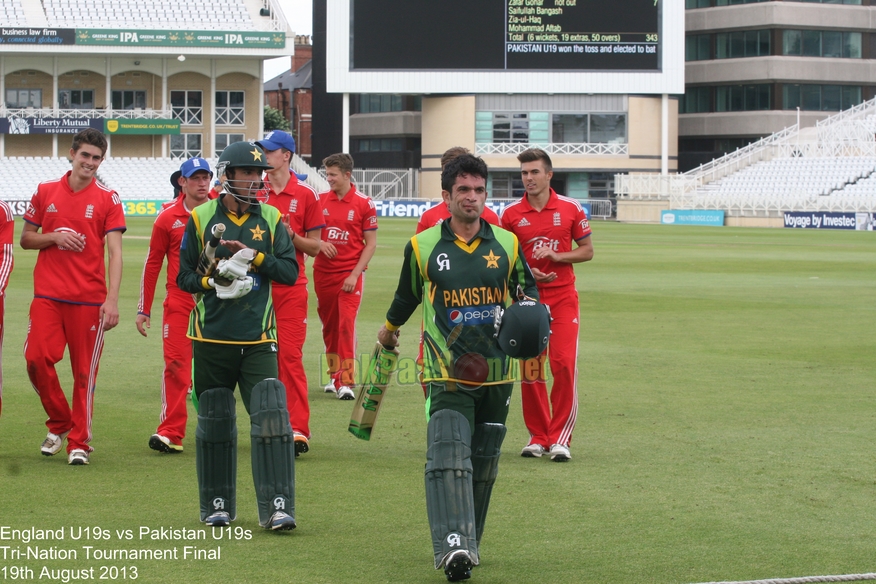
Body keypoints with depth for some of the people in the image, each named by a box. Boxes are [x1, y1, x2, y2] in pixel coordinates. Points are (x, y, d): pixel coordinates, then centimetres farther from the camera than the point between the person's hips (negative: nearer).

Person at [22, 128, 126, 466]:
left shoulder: (107, 199, 2)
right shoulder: (45, 192, 9)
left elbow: (115, 252, -3)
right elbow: (25, 239, 13)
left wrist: (112, 300, -13)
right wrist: (54, 237, -8)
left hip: (89, 298, -2)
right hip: (47, 295, 2)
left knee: (85, 372, -1)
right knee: (36, 358, -8)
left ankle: (79, 442, 8)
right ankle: (59, 423, 14)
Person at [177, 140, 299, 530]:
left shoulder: (271, 220, 6)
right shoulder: (201, 219, 3)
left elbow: (290, 272, -1)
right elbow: (183, 276, 4)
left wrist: (254, 256, -14)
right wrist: (214, 281, -14)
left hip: (258, 339, 0)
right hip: (212, 337, 0)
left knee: (270, 418, -11)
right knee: (214, 422, 8)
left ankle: (276, 507, -10)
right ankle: (217, 505, 21)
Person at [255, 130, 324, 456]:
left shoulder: (305, 196, 1)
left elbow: (314, 247, 4)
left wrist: (291, 235, -14)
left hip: (290, 286, -3)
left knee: (290, 355, -9)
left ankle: (298, 429, -10)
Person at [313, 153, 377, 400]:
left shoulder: (364, 204, -4)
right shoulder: (321, 200, 6)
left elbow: (371, 244, -3)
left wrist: (355, 274, -11)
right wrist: (319, 244, -12)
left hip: (350, 273, -4)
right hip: (323, 272, 4)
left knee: (346, 324, -13)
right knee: (329, 326, 9)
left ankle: (346, 382, -14)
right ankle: (334, 377, 21)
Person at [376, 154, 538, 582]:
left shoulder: (507, 244, 6)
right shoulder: (423, 247, 2)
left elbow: (527, 289, 19)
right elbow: (407, 295, 21)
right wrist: (390, 329, 37)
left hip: (496, 373, 3)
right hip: (448, 374, -3)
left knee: (482, 464, 9)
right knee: (448, 458, -18)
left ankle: (469, 543, 22)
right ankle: (453, 547, -28)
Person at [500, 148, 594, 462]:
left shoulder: (570, 208, 1)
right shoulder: (511, 214, 2)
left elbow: (587, 250, 7)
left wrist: (556, 255, -10)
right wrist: (527, 274, -10)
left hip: (563, 297, -1)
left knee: (564, 365, -11)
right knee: (529, 368, 1)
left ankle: (560, 438, -5)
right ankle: (537, 436, 12)